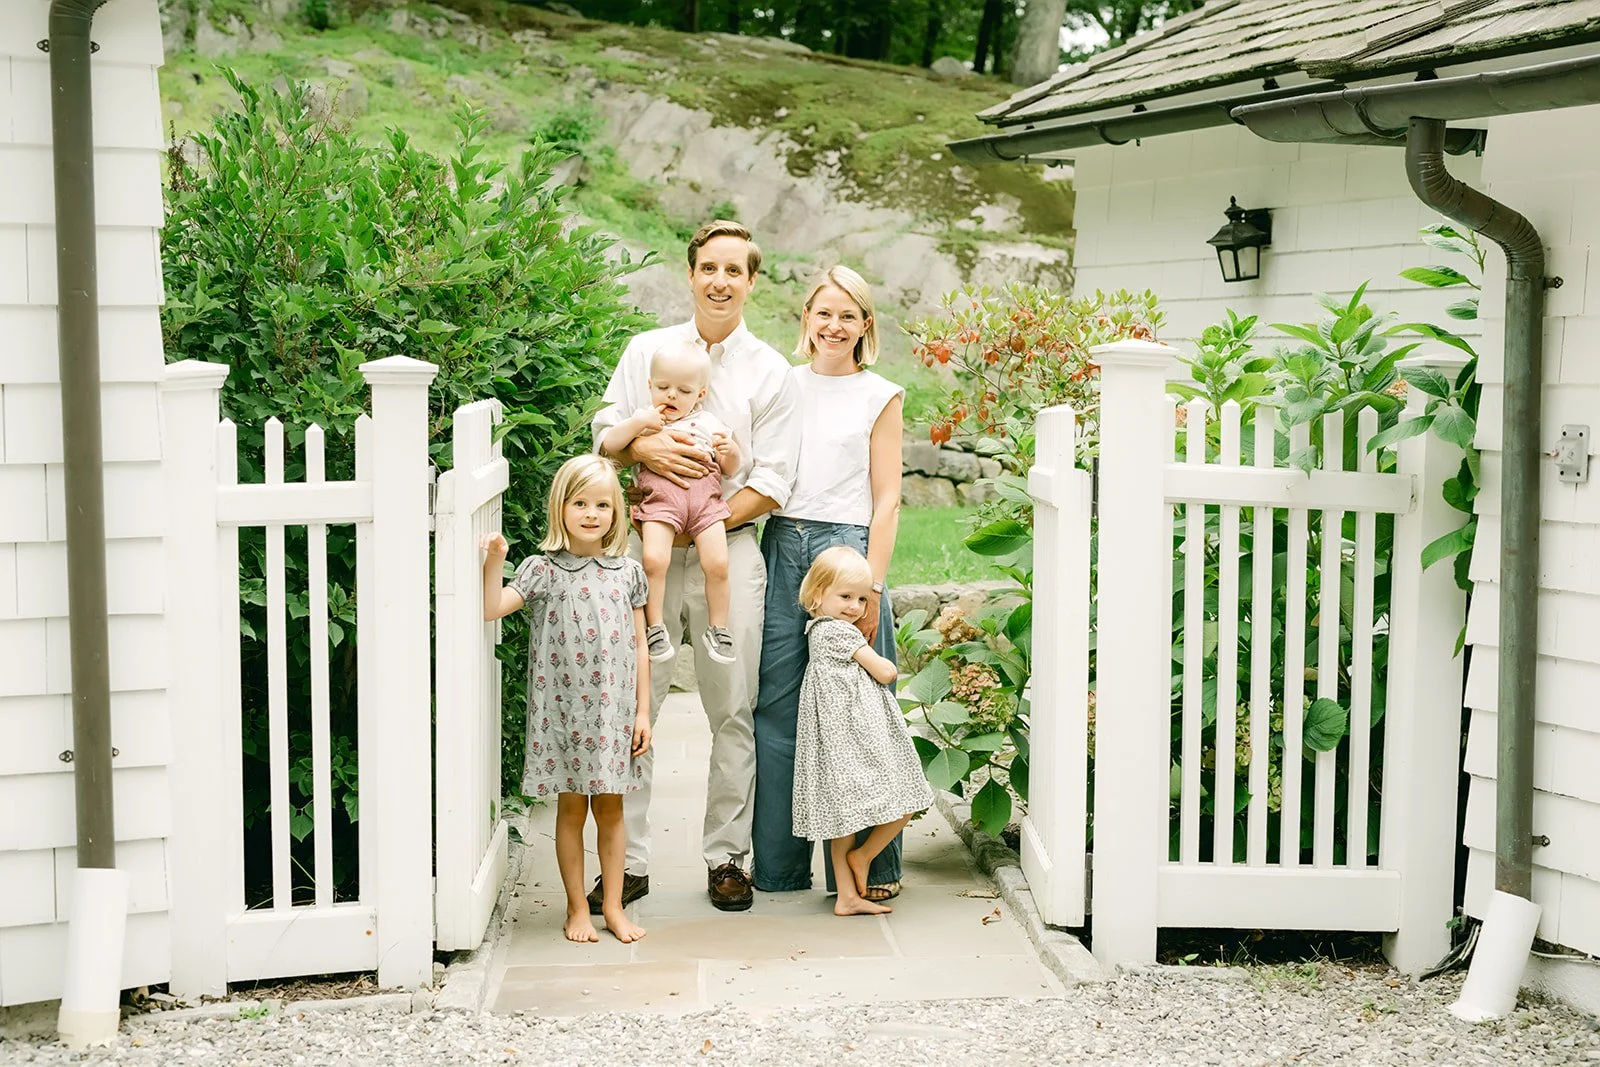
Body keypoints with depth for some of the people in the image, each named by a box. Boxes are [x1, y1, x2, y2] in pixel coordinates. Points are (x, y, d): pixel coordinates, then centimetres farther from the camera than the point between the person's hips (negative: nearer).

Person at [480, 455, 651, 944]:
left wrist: (643, 711, 5)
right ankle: (577, 908, 18)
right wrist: (494, 561, -23)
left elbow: (638, 647, 7)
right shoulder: (544, 570, -2)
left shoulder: (627, 572, 5)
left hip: (614, 710, 2)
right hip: (563, 710, -2)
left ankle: (613, 906, 19)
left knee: (610, 808, 9)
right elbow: (492, 608, -12)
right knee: (571, 808, 7)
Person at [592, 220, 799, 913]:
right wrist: (645, 447, -12)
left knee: (731, 709, 2)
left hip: (729, 549, -1)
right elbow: (605, 433, 10)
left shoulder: (770, 372, 5)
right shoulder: (646, 350, 11)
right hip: (651, 545, 1)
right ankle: (629, 861, 7)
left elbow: (772, 483, -1)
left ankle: (725, 856, 14)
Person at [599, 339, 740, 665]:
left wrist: (730, 450, -3)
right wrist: (639, 423, -5)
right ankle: (654, 627, -8)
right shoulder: (644, 418, 17)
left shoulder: (708, 423, 20)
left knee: (717, 564, -13)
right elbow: (608, 445, 7)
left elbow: (730, 469, 20)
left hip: (705, 496, 1)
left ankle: (717, 628, 4)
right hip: (660, 497, -1)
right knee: (653, 559, -22)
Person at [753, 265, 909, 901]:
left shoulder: (880, 397, 5)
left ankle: (869, 866, 8)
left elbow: (886, 499, 1)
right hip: (780, 546, 3)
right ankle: (778, 865, 13)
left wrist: (872, 587, -7)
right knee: (776, 708, 4)